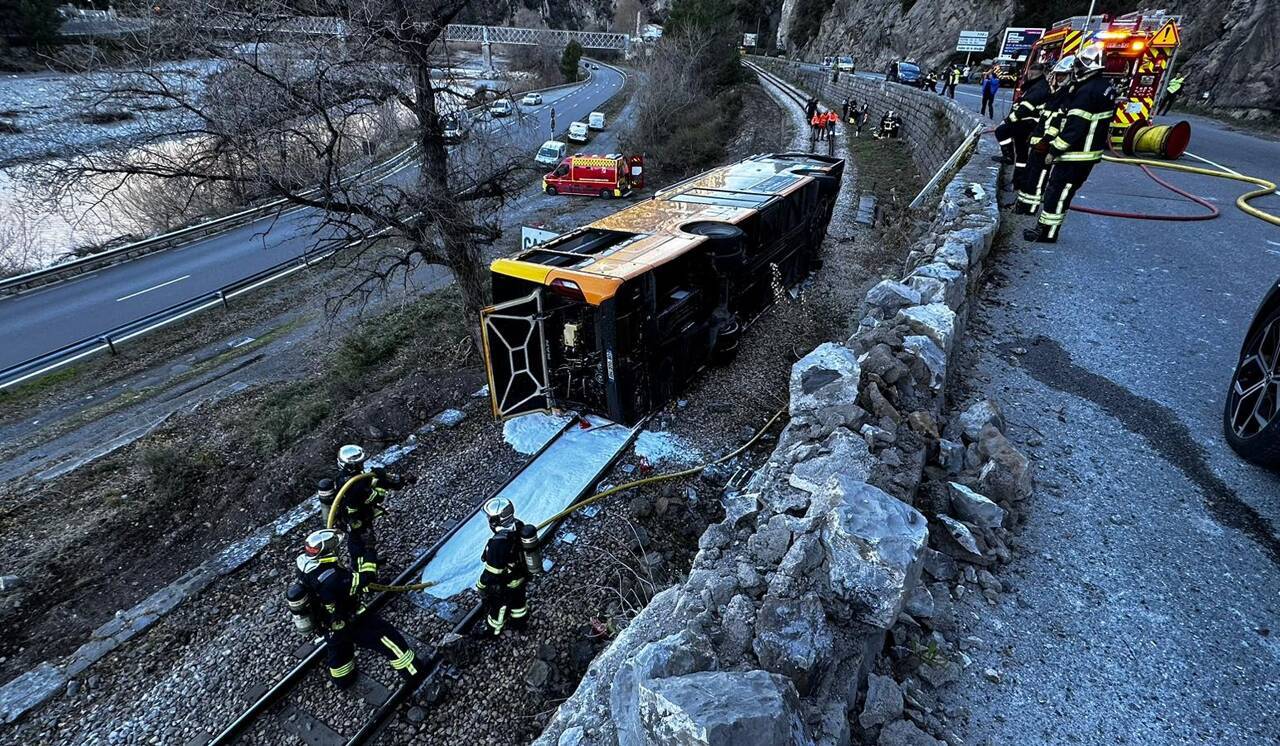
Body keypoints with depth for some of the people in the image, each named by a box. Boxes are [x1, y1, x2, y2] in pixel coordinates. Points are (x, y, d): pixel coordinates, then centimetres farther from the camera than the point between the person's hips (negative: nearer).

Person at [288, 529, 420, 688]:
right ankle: (413, 672, 15)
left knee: (339, 647, 32)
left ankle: (342, 680, 57)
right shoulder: (332, 578, -42)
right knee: (387, 636, 3)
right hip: (349, 624, -7)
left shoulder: (304, 564, -18)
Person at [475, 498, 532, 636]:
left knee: (497, 604, 23)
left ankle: (494, 629, 49)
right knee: (518, 598, 32)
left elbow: (492, 572, -29)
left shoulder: (497, 543, -41)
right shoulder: (519, 526, -19)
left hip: (505, 582, -6)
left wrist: (482, 588, -12)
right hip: (522, 575, 6)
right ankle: (521, 620, 57)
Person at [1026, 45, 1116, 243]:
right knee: (1064, 191, 15)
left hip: (1076, 153, -10)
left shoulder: (1087, 92, -19)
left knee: (1057, 191, -4)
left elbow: (1075, 126, -23)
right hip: (1091, 152, 10)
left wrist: (1054, 149, -16)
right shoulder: (1106, 88, 12)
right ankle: (1046, 227, 22)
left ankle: (1047, 232, 0)